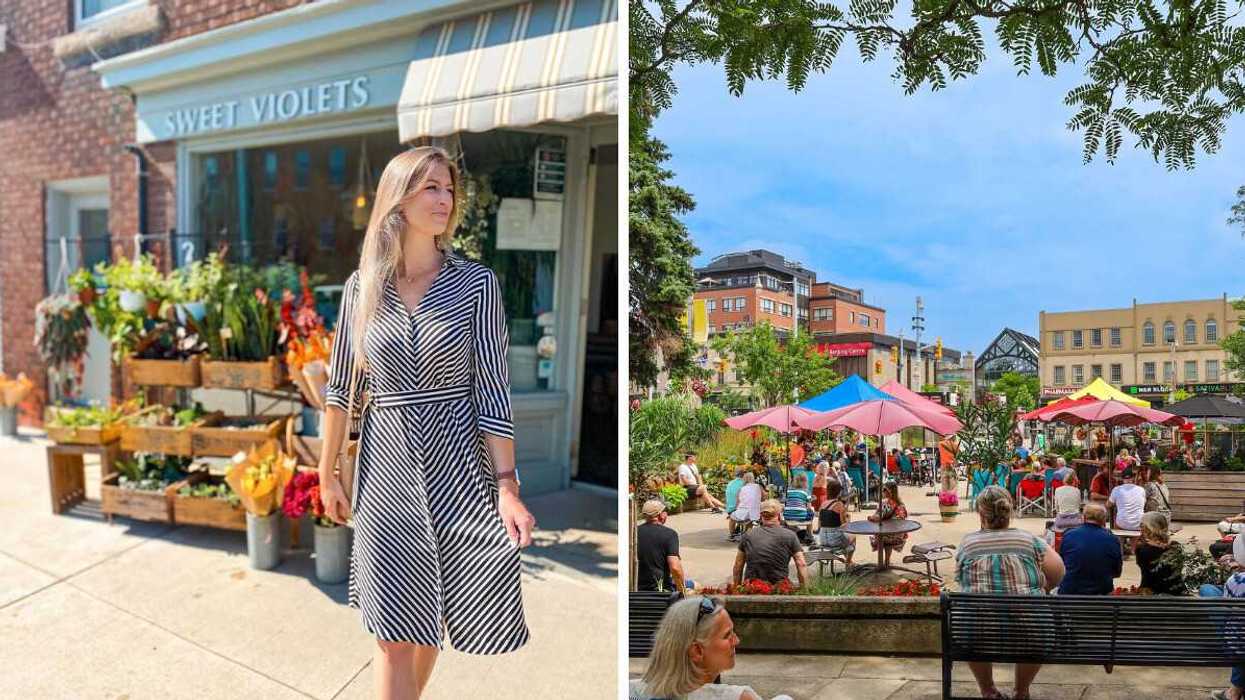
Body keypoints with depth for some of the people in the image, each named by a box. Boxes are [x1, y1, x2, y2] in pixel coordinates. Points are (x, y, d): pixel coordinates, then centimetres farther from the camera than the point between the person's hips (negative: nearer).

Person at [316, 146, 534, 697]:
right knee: (393, 630, 3)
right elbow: (340, 388, 8)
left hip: (457, 465, -1)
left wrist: (507, 486, -10)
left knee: (425, 617, 13)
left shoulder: (476, 283, -3)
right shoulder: (362, 286, 2)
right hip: (386, 470, 1)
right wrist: (327, 475, 11)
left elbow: (491, 388, -6)